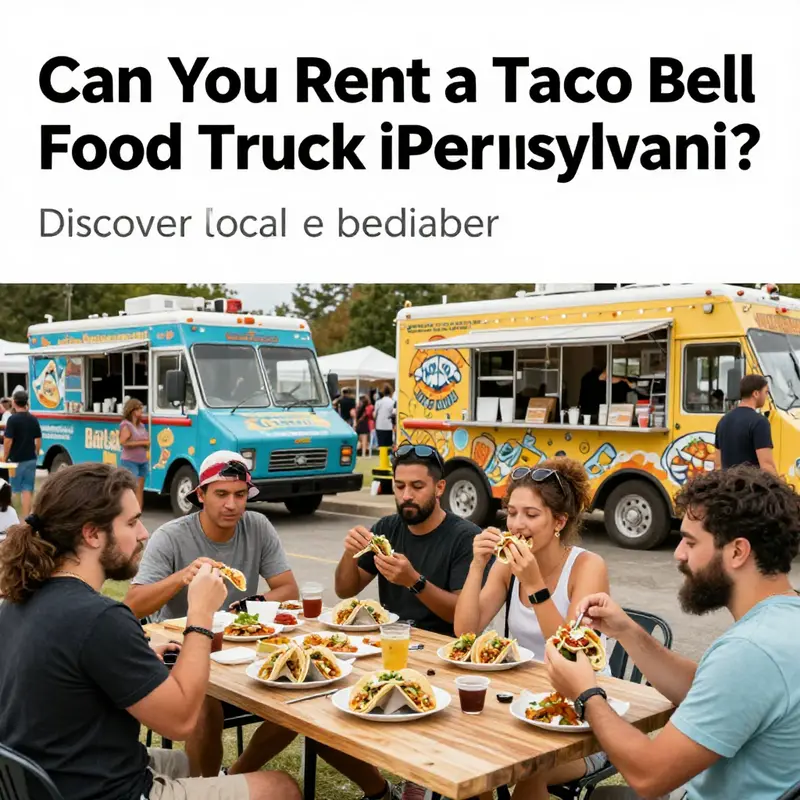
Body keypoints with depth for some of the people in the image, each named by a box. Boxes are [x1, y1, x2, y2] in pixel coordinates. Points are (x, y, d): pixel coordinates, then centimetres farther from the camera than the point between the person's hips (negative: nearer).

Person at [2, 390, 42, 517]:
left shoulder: (12, 419, -13)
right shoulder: (33, 419, 5)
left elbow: (8, 441, -14)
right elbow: (38, 440, 8)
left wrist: (5, 457, -4)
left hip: (16, 459, -4)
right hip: (31, 459, 4)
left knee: (14, 490, 7)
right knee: (28, 489, 4)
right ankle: (26, 517, 2)